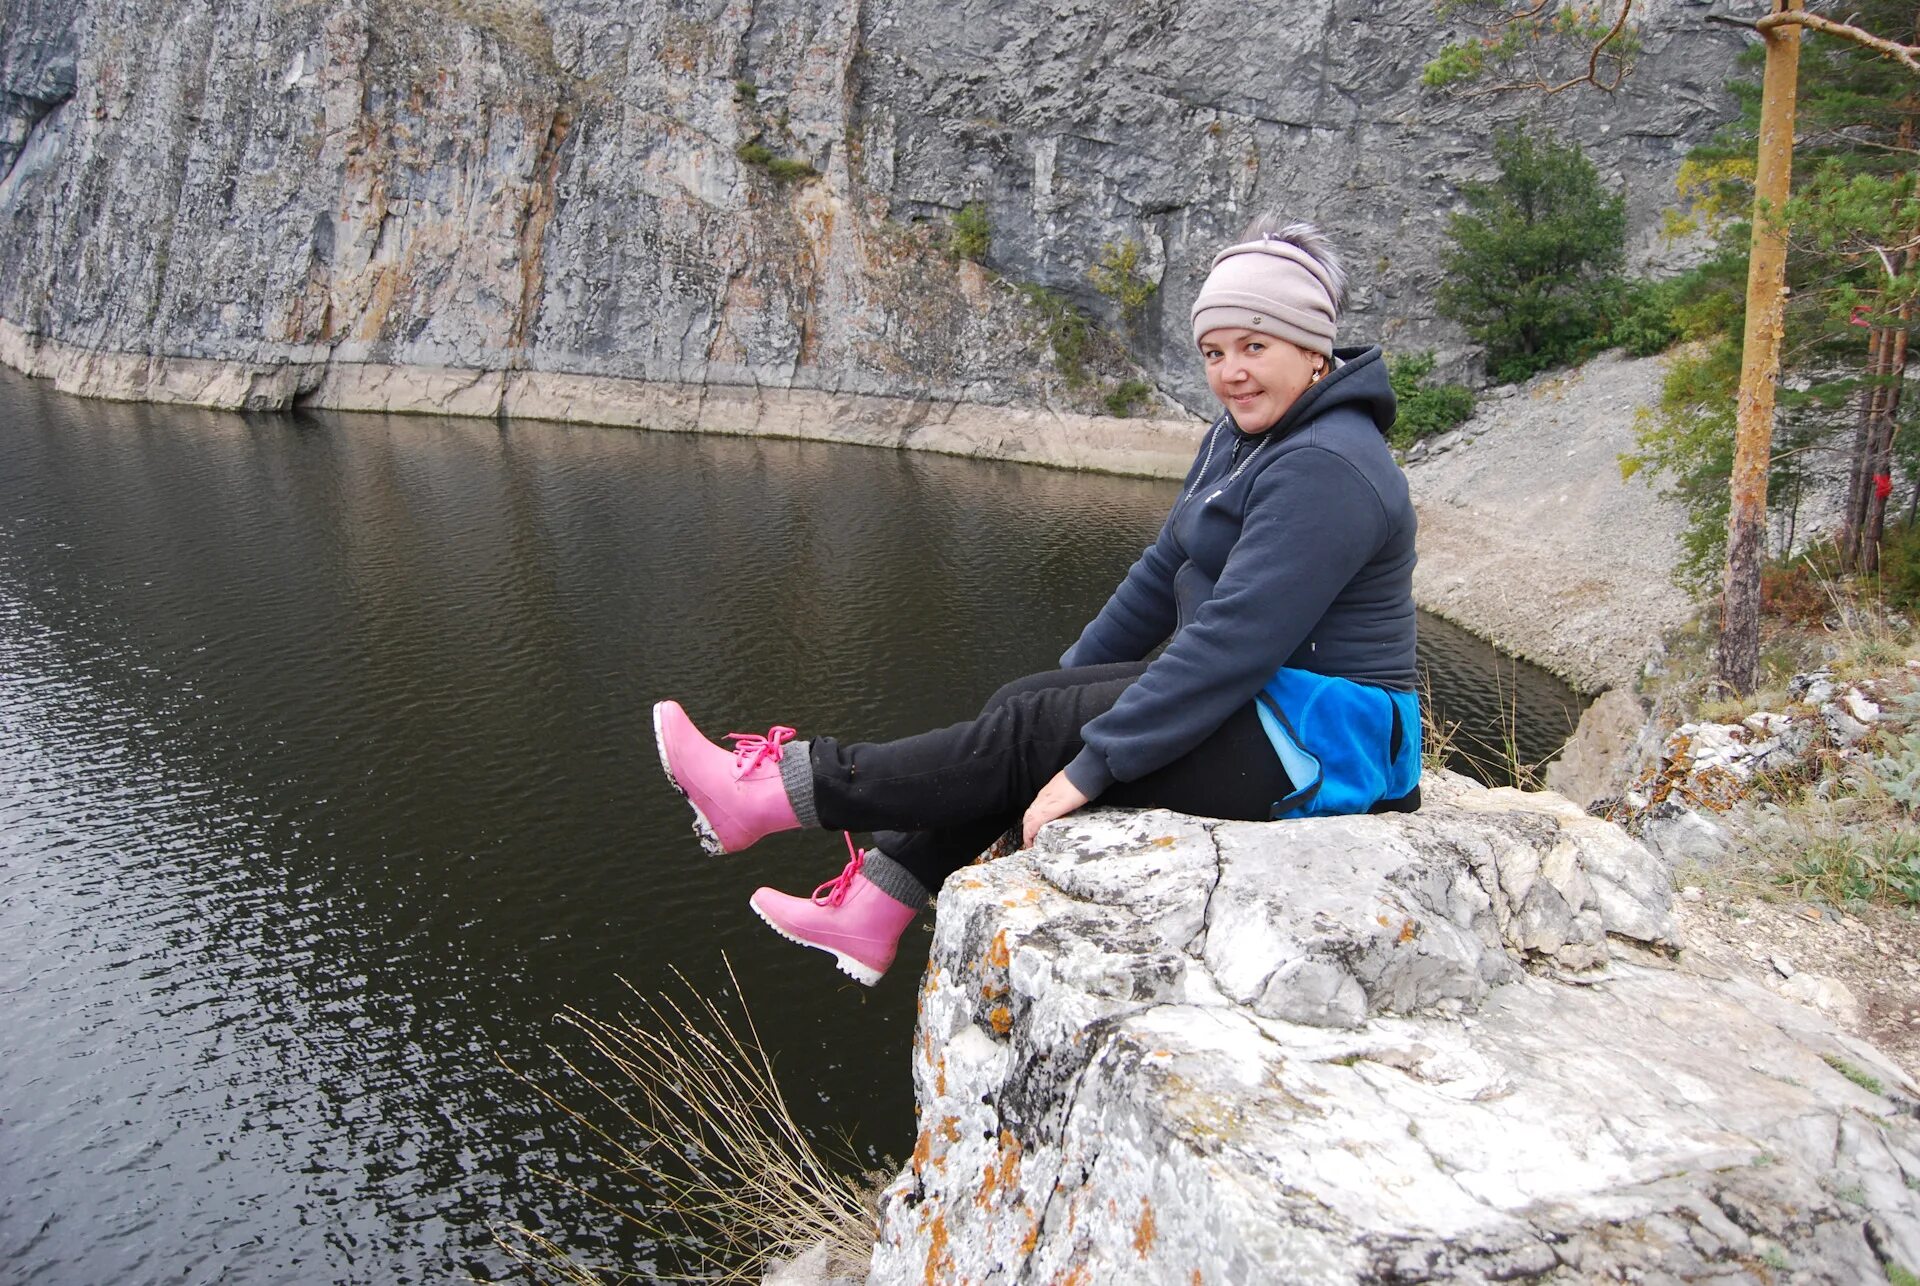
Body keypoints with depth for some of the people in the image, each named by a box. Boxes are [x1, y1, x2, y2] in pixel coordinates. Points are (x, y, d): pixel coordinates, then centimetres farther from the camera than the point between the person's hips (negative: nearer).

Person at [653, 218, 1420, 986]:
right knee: (1024, 705, -1)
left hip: (1322, 746, -9)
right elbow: (1164, 574, 15)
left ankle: (770, 791, -5)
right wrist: (1064, 683, 16)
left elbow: (1234, 641, -27)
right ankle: (869, 914, 2)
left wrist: (1090, 765, -25)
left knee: (1031, 732, -13)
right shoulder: (1242, 435, 10)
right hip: (1262, 700, 9)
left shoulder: (1325, 468, -22)